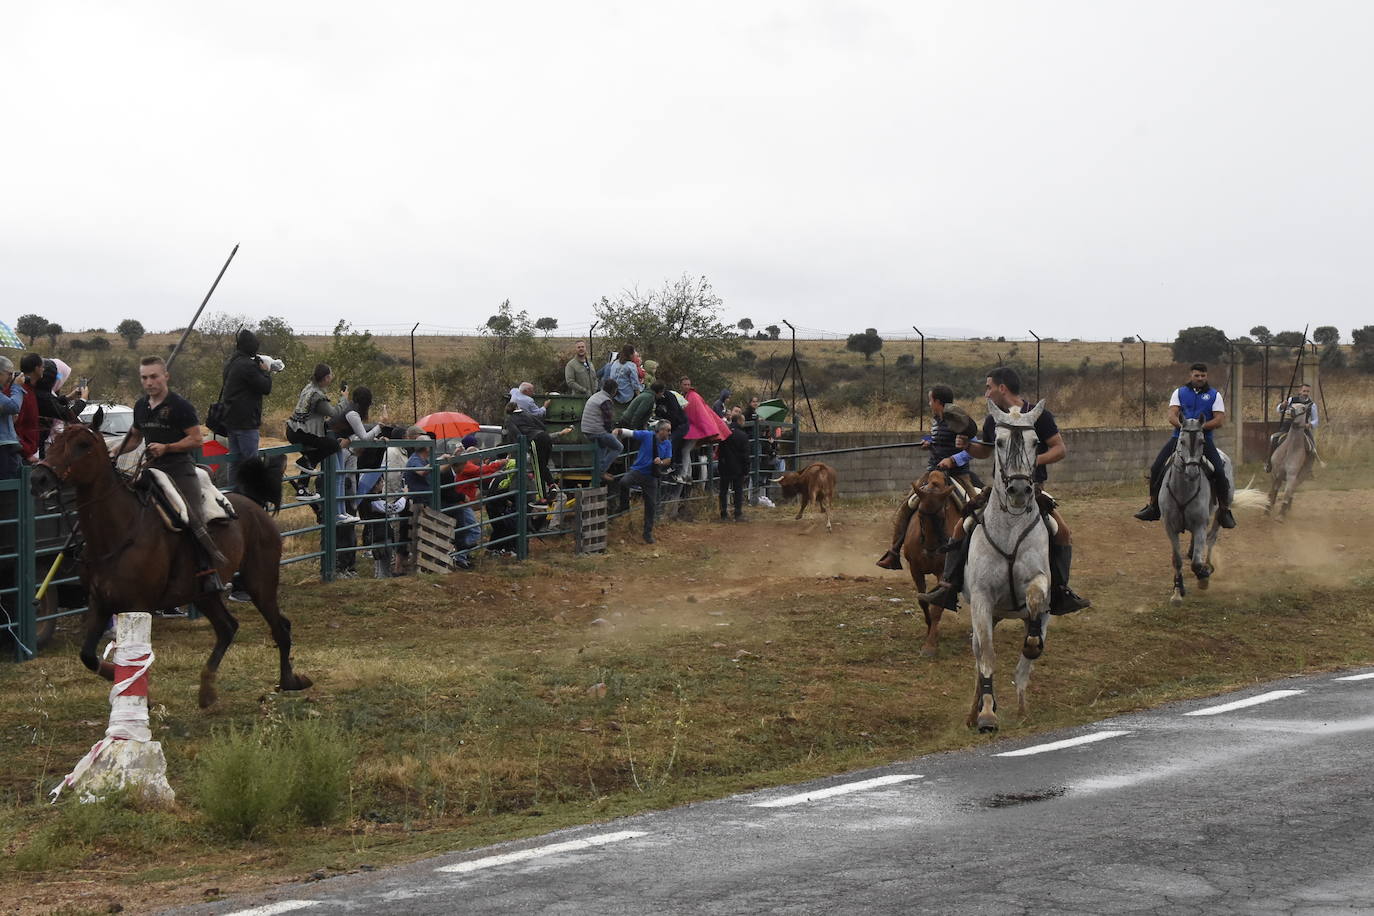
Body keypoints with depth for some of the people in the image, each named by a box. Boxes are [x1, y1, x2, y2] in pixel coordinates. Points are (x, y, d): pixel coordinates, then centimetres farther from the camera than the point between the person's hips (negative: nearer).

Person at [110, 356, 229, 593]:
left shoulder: (179, 405, -7)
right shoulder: (141, 406, 14)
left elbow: (196, 440, -9)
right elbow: (135, 437, 29)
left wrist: (166, 447, -18)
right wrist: (116, 450, 11)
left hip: (180, 469, -7)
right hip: (153, 470, 7)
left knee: (193, 519, -18)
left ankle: (210, 567, -19)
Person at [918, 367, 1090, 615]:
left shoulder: (1039, 416, -6)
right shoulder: (993, 422, 8)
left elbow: (1060, 449, -6)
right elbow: (984, 451, 24)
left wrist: (1036, 460, -22)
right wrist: (967, 445, 3)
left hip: (1033, 489, -4)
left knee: (1063, 532, -18)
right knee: (963, 527, -9)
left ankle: (1061, 590, -7)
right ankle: (949, 586, -4)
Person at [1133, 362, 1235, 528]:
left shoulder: (1214, 395, 8)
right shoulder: (1179, 392, 11)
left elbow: (1219, 420, -2)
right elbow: (1172, 415, -1)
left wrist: (1201, 426, -18)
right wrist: (1182, 425, -22)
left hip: (1204, 438, -1)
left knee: (1219, 472, -18)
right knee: (1156, 467, -10)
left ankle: (1224, 510, -5)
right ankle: (1153, 506, 2)